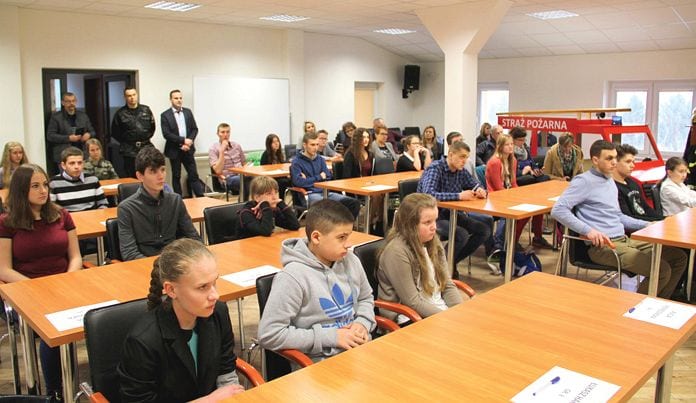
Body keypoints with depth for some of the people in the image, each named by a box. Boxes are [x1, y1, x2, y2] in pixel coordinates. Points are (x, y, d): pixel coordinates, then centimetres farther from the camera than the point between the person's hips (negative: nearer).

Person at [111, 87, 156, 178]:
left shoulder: (146, 110, 5)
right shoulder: (120, 113, -1)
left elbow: (152, 127, 12)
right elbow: (115, 132, 4)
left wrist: (146, 139, 8)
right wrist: (125, 142, 4)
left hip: (146, 149, 2)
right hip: (129, 151, -2)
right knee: (132, 178, 3)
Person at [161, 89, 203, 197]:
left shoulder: (188, 112, 7)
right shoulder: (165, 115, -5)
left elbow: (195, 129, 6)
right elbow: (166, 134, -13)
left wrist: (189, 142, -9)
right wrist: (183, 140, -18)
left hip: (188, 149, 3)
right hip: (174, 150, -3)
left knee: (194, 175, 3)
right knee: (176, 176, 7)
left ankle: (201, 197, 4)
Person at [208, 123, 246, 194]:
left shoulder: (236, 146, 16)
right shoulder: (213, 149, 1)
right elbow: (218, 171, -11)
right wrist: (222, 151, -14)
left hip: (241, 175, 5)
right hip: (227, 179, -5)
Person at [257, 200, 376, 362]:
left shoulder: (350, 261, 3)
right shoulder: (293, 276, -17)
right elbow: (269, 335, -18)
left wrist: (363, 323, -1)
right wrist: (330, 337, -17)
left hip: (360, 348, 7)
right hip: (321, 361, -6)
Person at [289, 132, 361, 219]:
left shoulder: (320, 159, 19)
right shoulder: (297, 162, 1)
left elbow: (328, 177, 11)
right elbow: (298, 182, -13)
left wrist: (309, 180, -4)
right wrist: (319, 177, -3)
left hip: (325, 192, 6)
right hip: (310, 194, -6)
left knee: (354, 203, -17)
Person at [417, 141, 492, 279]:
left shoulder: (460, 171, 4)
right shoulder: (435, 168, -18)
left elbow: (475, 184, 18)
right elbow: (428, 195, -34)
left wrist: (481, 190, -8)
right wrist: (459, 196, -34)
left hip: (449, 213, 8)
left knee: (484, 230, -4)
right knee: (462, 235, -29)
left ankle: (452, 262, 8)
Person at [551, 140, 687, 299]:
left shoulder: (610, 180, 21)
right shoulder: (584, 181, -9)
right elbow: (558, 210, -20)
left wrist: (648, 225, 18)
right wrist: (588, 230, -27)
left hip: (624, 239, 10)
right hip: (602, 245, -9)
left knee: (679, 257, 8)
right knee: (662, 270, -21)